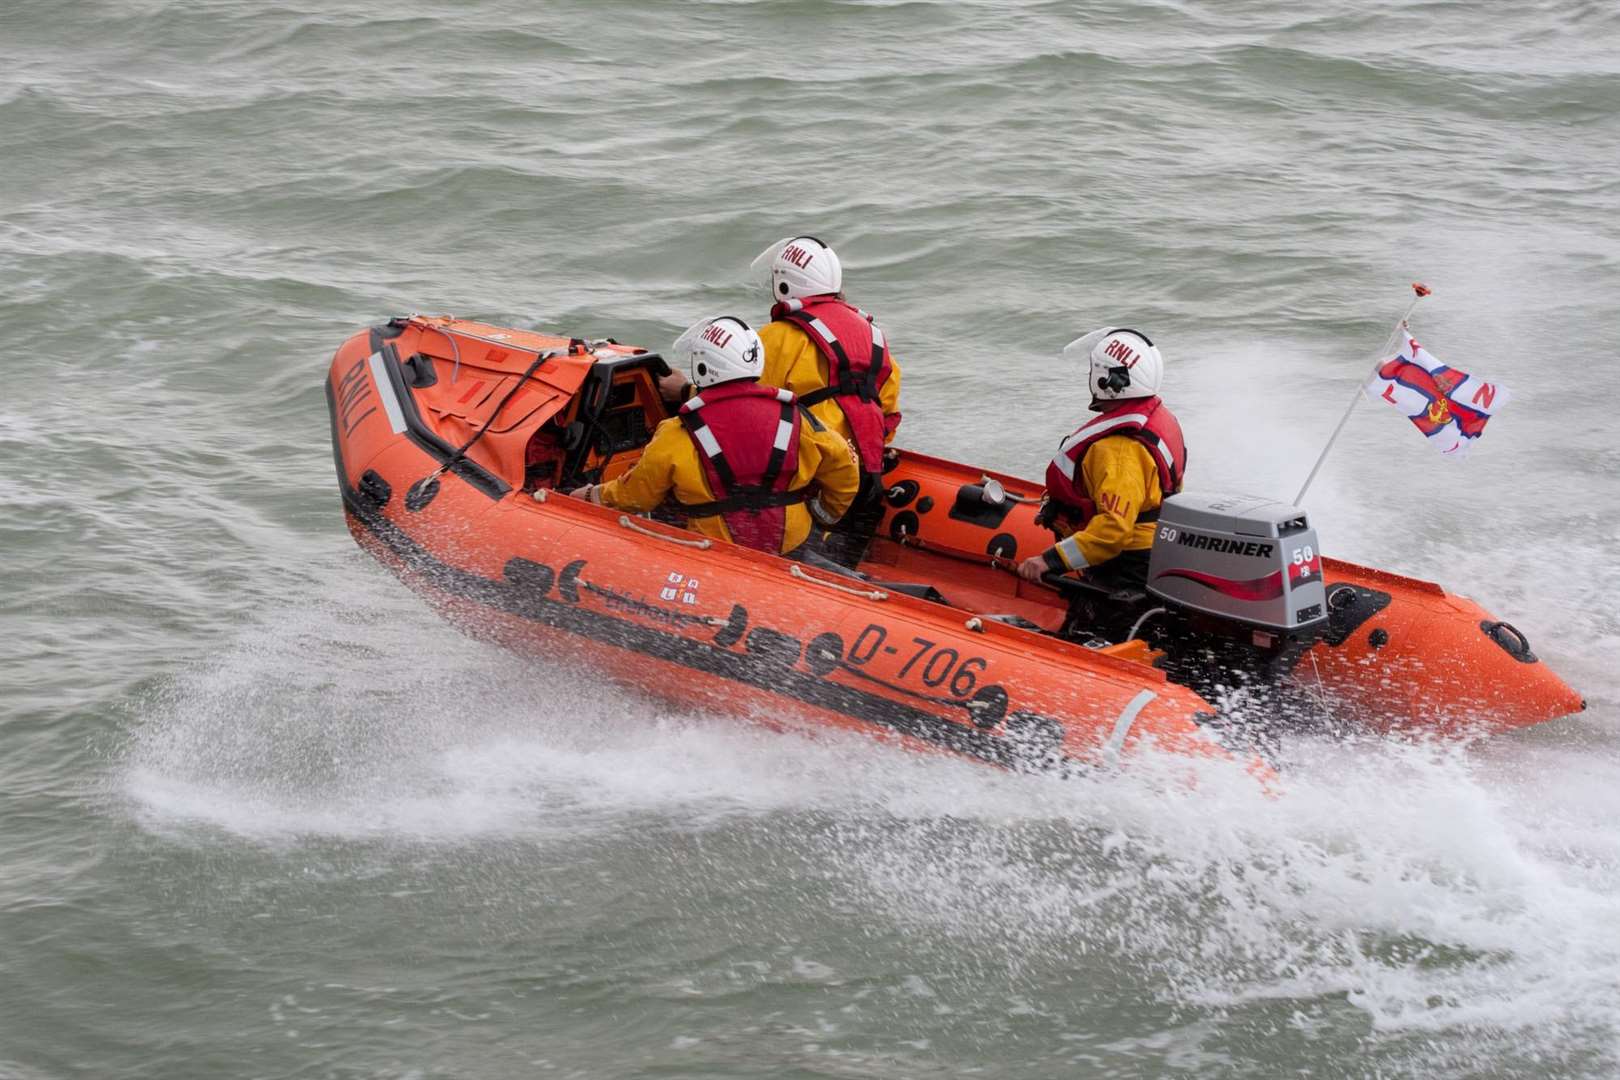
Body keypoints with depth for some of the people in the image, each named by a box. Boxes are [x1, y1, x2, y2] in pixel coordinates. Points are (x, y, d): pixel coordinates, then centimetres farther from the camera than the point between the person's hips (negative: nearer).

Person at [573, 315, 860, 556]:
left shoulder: (678, 437, -9)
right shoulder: (793, 418, -3)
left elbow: (634, 495, 4)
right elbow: (842, 467, 7)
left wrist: (593, 496, 25)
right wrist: (828, 514, 26)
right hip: (791, 543, 4)